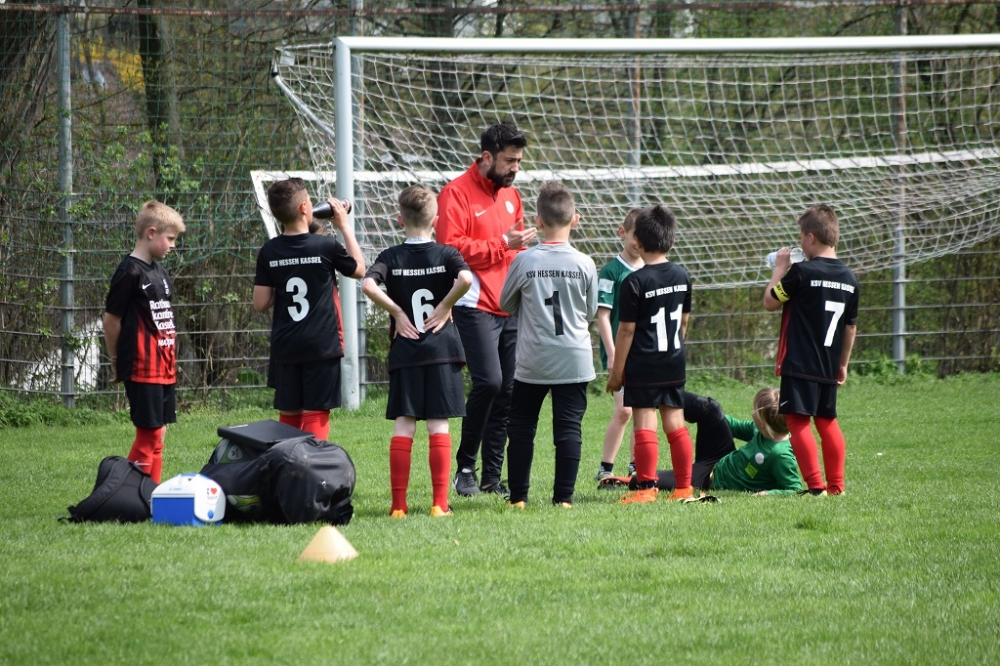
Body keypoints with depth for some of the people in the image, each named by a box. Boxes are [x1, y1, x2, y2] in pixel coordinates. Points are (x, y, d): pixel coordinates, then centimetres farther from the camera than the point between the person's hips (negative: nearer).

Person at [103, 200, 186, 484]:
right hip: (142, 369, -8)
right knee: (149, 434, -8)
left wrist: (170, 360, 15)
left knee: (158, 433, 11)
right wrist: (117, 361, -1)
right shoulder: (130, 272, -12)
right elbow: (111, 319, -9)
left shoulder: (159, 271, 15)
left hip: (164, 368, 8)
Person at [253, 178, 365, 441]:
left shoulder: (269, 252, -1)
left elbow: (260, 304, 1)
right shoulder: (326, 246, -9)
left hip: (285, 348, 3)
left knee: (288, 417, 11)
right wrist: (345, 227, 15)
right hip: (321, 347, -3)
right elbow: (359, 269, 10)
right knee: (315, 418, -1)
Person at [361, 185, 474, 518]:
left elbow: (368, 285, -16)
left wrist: (397, 313, -5)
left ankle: (398, 504, 0)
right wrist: (445, 306, -6)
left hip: (404, 353, 1)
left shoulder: (391, 257, 2)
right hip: (441, 352, -1)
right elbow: (466, 278, -22)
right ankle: (440, 503, -2)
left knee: (403, 426, 2)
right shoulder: (445, 254, -1)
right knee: (439, 426, 1)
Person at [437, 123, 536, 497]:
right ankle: (465, 468, -5)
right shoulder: (457, 193, -6)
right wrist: (502, 244, -17)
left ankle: (492, 477, 10)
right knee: (488, 382, -19)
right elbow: (452, 248, -16)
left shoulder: (511, 194, 19)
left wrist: (524, 239, 13)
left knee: (507, 393, 4)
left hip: (510, 309, 8)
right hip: (475, 307, -8)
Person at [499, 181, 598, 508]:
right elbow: (591, 312, 7)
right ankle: (563, 497, 0)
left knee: (521, 427, 10)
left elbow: (506, 304, 6)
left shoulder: (523, 261, -8)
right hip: (574, 360, 0)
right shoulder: (584, 264, -6)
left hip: (532, 362, 0)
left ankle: (518, 496, 10)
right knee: (568, 428, 3)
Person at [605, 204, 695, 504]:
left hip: (643, 366, -6)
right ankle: (684, 486, 11)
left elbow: (626, 331, -12)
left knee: (645, 425, -4)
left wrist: (617, 370, -5)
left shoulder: (635, 282, -14)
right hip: (674, 364, 6)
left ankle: (646, 487, -5)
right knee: (675, 423, 9)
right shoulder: (682, 276, 5)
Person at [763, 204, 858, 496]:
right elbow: (851, 327, 16)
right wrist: (842, 364, 25)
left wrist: (780, 267, 8)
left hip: (799, 364, -7)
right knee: (827, 421, 17)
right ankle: (836, 485, 17)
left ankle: (816, 486, -13)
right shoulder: (849, 278, 7)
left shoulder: (802, 272, -13)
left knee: (798, 420, -5)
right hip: (828, 368, 7)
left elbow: (770, 302, -2)